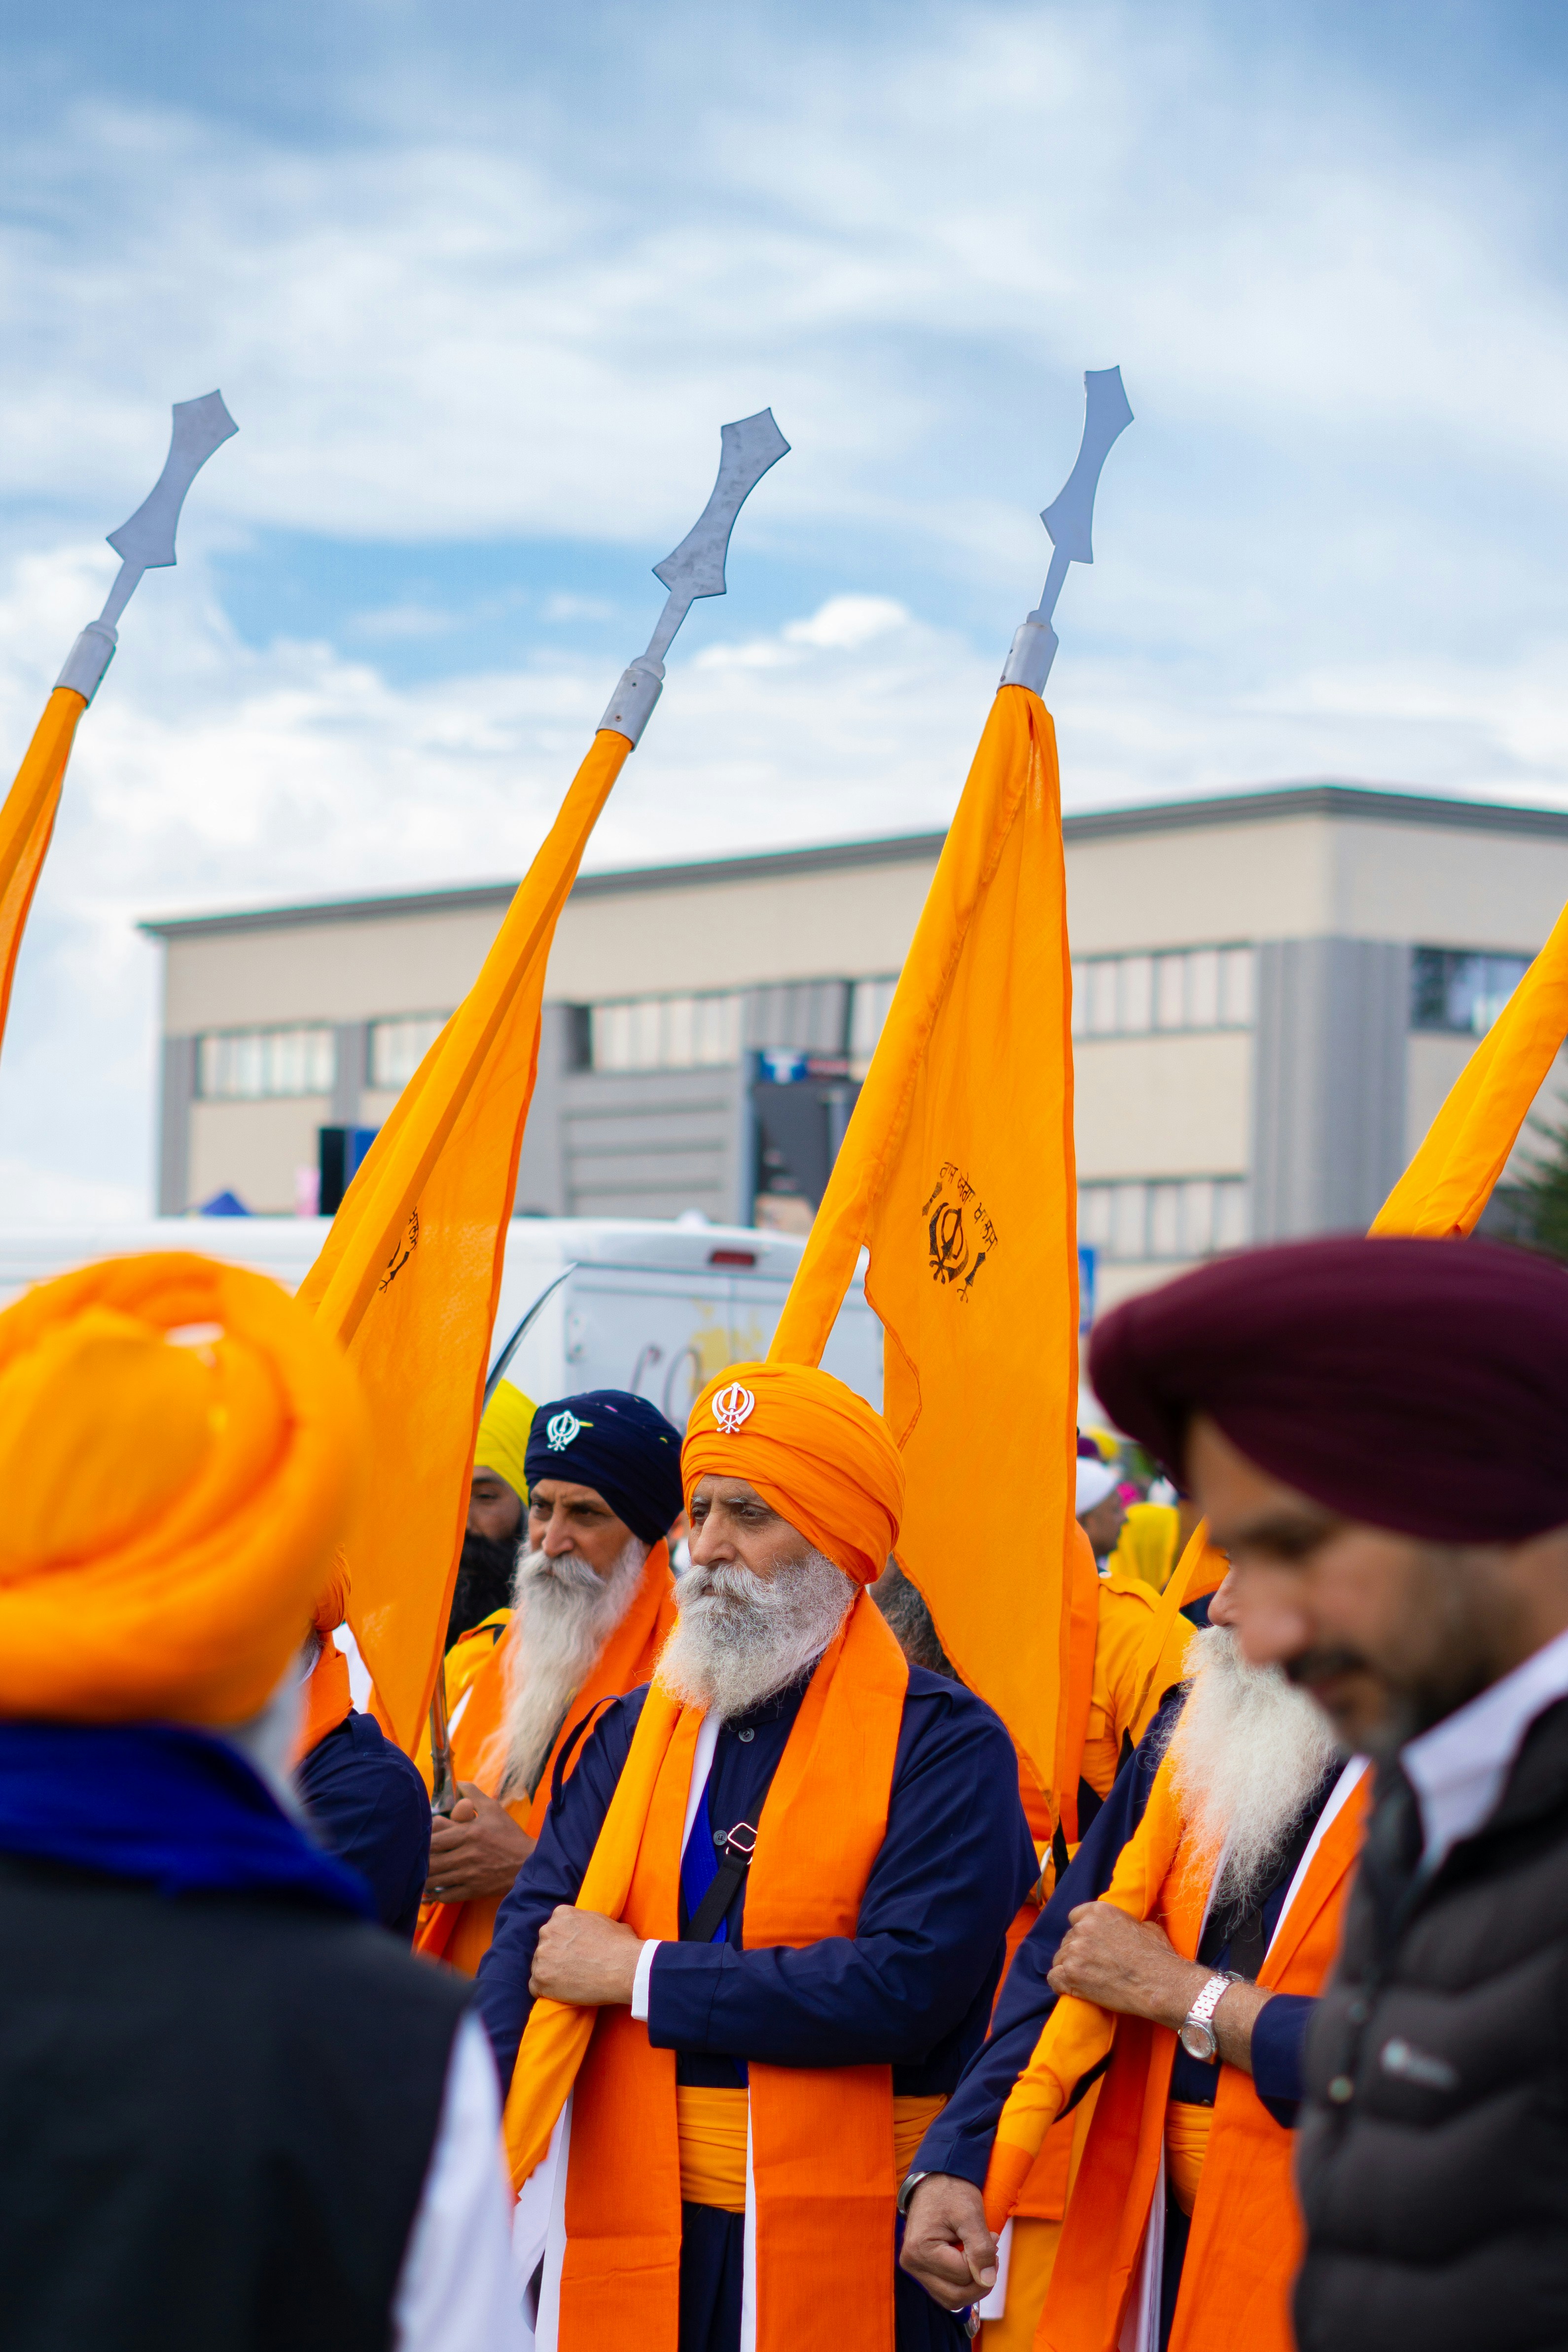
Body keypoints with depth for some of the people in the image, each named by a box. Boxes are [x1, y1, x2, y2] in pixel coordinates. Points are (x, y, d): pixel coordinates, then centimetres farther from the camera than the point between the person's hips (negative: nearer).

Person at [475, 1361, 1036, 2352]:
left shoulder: (944, 1743, -7)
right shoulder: (638, 1729, 10)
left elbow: (909, 1983, -20)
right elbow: (533, 1931, 1)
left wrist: (645, 1977, -13)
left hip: (839, 2246, -4)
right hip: (630, 2229, 4)